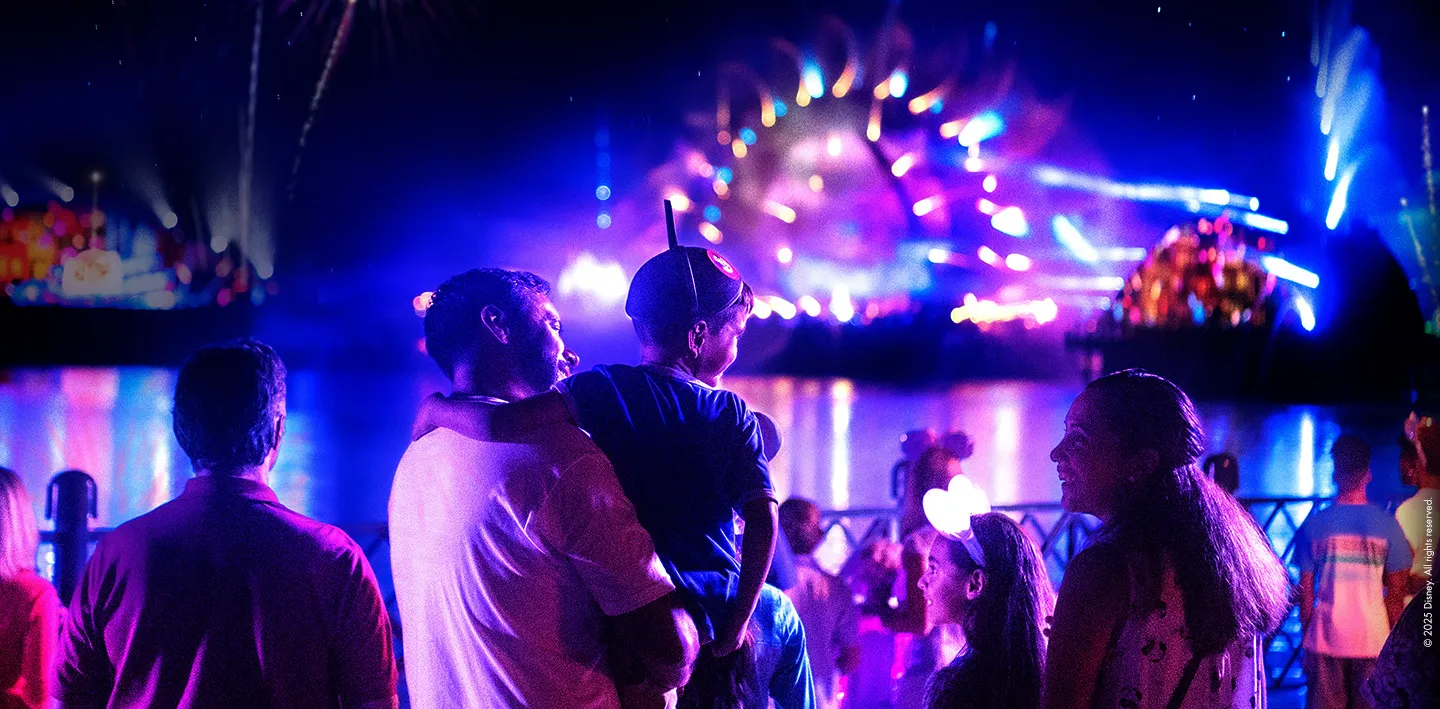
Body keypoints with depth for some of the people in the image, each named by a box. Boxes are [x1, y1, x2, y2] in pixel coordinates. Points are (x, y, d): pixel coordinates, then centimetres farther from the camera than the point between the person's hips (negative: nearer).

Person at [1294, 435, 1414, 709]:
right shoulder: (1387, 524, -3)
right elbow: (1396, 591, 0)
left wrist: (1306, 633, 12)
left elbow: (1306, 590, 2)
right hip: (1373, 640, -1)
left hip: (1325, 640, 1)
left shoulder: (1313, 524, -1)